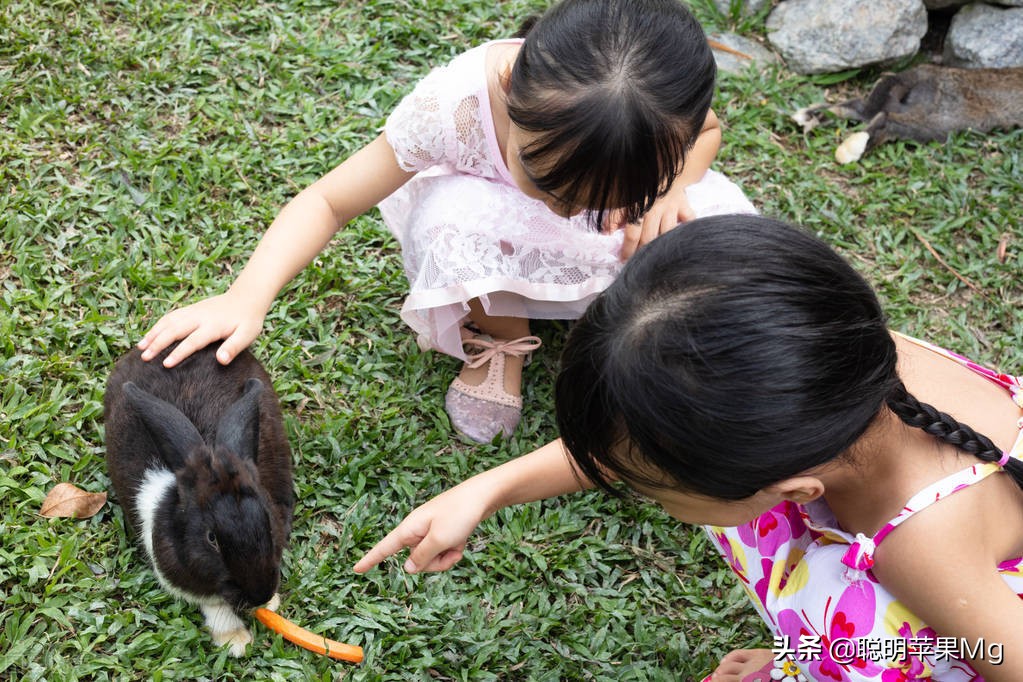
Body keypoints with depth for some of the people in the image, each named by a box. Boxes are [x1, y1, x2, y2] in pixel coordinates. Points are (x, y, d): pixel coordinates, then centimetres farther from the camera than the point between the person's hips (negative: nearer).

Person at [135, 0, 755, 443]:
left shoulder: (661, 111, -34)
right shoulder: (454, 106, -39)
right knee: (456, 219, -39)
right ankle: (499, 339, -4)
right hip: (503, 246, -2)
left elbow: (708, 129, -7)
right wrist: (247, 297, -48)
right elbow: (330, 201, -31)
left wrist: (670, 190, -30)